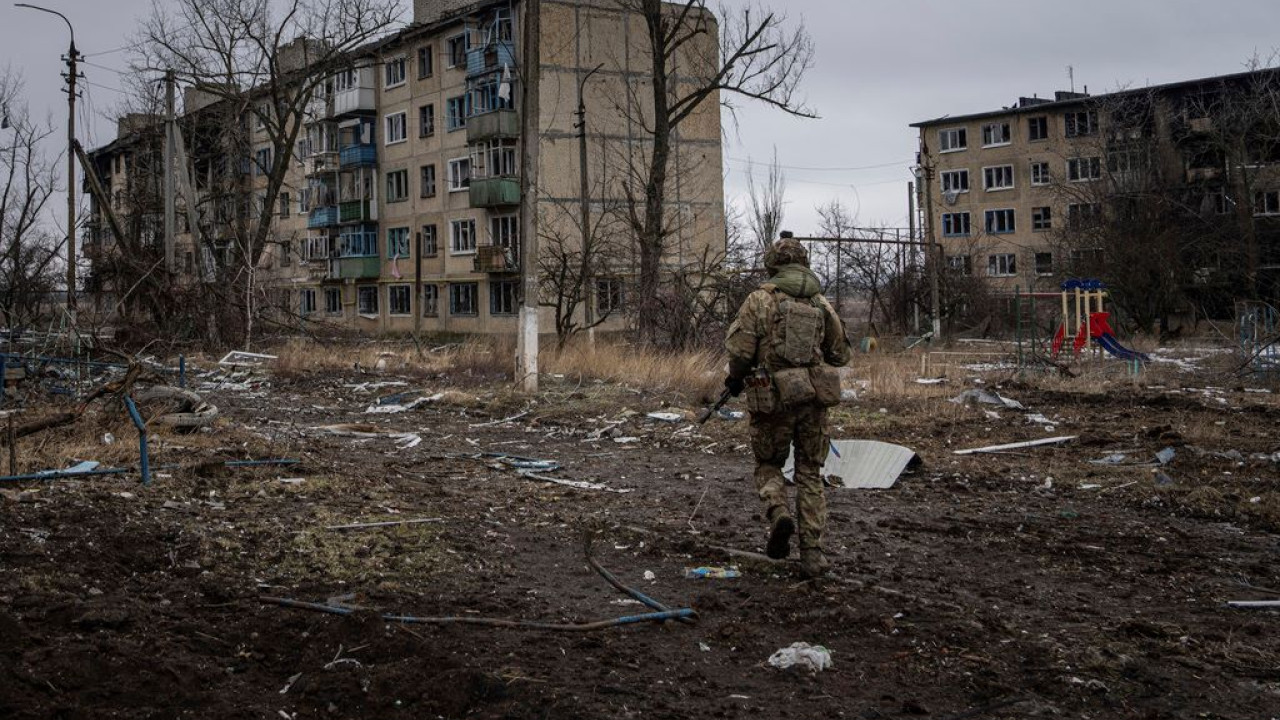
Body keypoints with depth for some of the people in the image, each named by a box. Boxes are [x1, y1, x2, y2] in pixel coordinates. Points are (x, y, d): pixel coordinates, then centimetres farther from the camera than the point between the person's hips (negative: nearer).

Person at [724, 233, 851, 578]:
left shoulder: (760, 299, -4)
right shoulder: (822, 304, 7)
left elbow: (739, 349, -9)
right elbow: (840, 354, 14)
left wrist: (735, 379, 10)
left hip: (773, 398, -2)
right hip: (815, 398, 3)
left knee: (768, 465, 18)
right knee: (810, 474, 12)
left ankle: (779, 513, -11)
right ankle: (812, 553, 8)